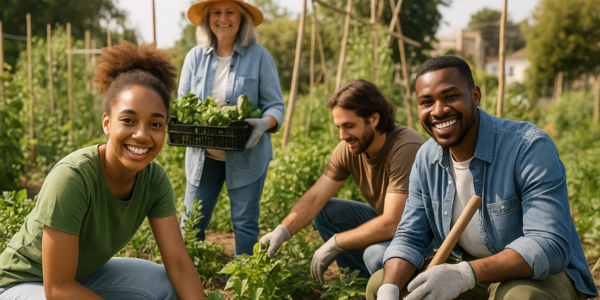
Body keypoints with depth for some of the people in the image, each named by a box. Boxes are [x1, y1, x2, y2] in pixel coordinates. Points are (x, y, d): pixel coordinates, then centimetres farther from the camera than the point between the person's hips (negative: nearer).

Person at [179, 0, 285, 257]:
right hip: (202, 156, 3)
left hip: (247, 156, -2)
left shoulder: (259, 56, -3)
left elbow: (276, 105, -2)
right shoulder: (195, 57, 5)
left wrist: (265, 123, -25)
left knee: (245, 223, 5)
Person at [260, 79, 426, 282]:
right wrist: (282, 231, -23)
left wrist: (335, 243, -27)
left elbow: (391, 224, -33)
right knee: (324, 211, -3)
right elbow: (315, 197, -7)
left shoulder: (406, 148, -30)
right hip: (384, 222, 7)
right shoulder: (349, 148, -8)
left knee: (376, 254, -35)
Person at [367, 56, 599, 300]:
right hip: (467, 268, 5)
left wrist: (466, 274, -42)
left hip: (542, 274, -5)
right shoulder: (426, 158, -3)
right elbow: (409, 237, -1)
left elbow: (550, 246, -30)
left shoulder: (530, 147, -23)